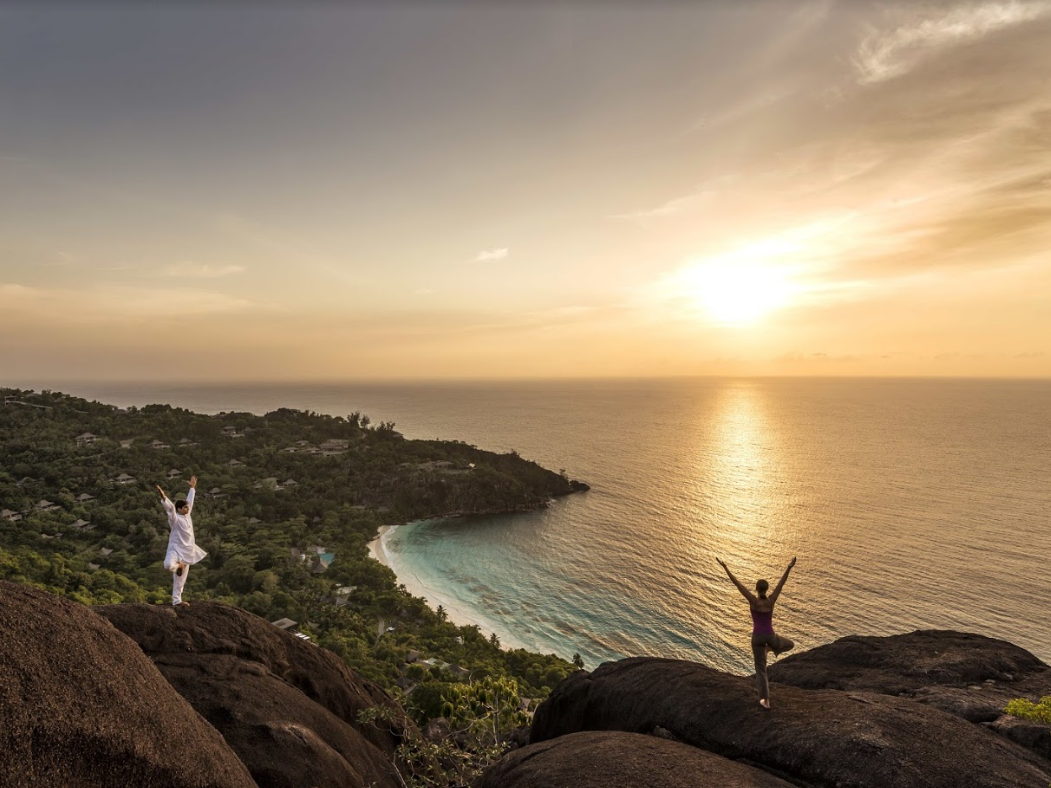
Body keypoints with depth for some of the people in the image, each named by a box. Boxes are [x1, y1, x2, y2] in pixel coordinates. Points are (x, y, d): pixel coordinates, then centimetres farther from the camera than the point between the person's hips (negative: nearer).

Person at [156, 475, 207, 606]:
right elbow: (170, 507, -28)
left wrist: (192, 487, 31)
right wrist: (163, 497, -45)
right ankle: (178, 566, -2)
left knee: (180, 578, 10)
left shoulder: (187, 515, 8)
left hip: (186, 550, 6)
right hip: (176, 549, -6)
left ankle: (176, 600, 16)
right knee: (168, 565, -37)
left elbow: (190, 501, 20)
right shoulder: (175, 518, -11)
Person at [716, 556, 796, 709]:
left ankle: (765, 700, 7)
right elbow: (781, 583, -15)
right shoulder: (771, 600, -16)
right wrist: (789, 568, -13)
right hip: (770, 636, 0)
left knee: (761, 668, 12)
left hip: (757, 637, 0)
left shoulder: (753, 600, -20)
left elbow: (737, 583, -23)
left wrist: (725, 567, -22)